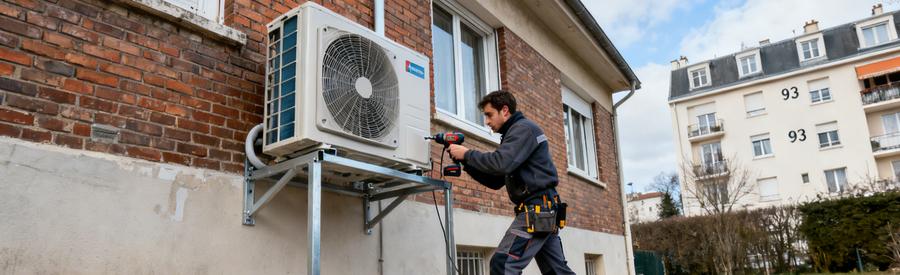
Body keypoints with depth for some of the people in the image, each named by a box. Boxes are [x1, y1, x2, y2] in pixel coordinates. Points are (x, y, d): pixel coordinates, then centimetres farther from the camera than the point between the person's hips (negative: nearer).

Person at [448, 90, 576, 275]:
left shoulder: (523, 128, -7)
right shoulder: (515, 133, 23)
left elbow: (501, 164, -24)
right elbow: (495, 181, 19)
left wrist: (467, 154, -11)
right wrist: (466, 162, 7)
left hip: (537, 208, -11)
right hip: (543, 208, 11)